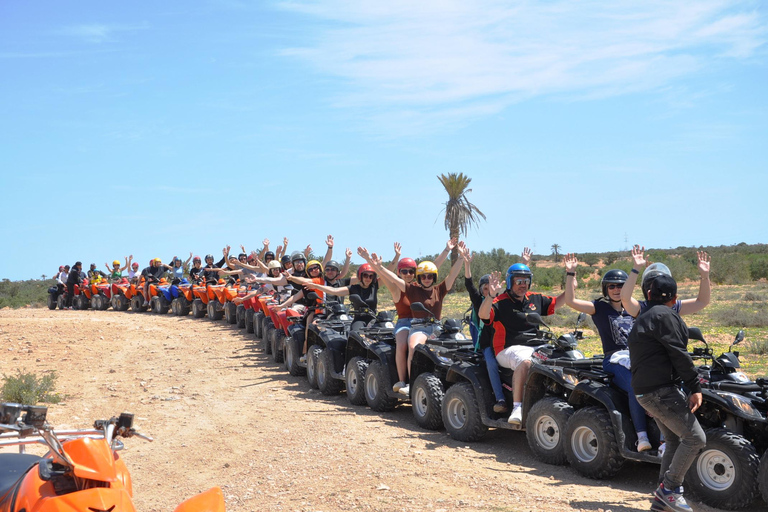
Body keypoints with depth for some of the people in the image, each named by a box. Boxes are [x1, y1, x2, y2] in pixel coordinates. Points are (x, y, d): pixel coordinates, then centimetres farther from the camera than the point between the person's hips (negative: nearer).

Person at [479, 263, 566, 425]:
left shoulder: (535, 299, 17)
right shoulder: (500, 302, -2)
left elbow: (559, 302, 24)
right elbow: (483, 315, -19)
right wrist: (491, 295, -35)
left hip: (536, 347, 6)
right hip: (509, 350, -6)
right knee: (525, 361, -39)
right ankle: (517, 408, -41)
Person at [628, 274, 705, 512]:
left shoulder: (642, 319, 21)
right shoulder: (665, 316, -10)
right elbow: (679, 355, -16)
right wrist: (695, 388, -14)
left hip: (645, 391, 10)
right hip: (661, 391, -10)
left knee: (674, 441, 16)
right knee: (695, 438, -9)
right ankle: (670, 487, -4)